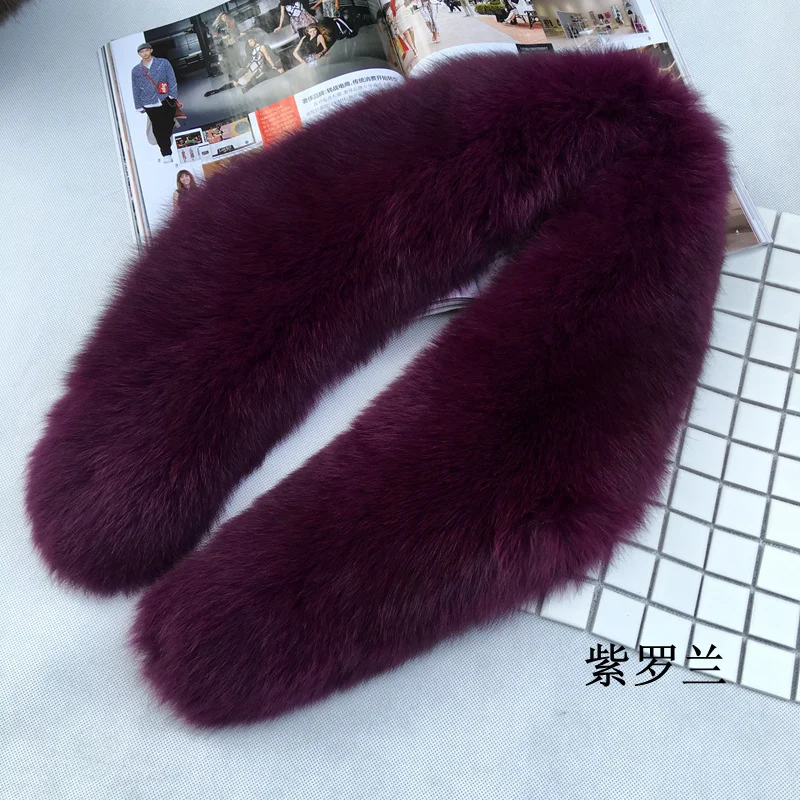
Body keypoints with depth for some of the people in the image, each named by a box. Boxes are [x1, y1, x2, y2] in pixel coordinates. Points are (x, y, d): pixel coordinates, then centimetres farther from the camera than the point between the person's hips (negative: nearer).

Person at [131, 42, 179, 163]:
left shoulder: (163, 63, 5)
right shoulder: (136, 71, 9)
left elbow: (172, 80, 3)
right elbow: (136, 89, 11)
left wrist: (173, 95, -6)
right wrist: (139, 106, 8)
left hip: (166, 101, 0)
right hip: (150, 105, 1)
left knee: (169, 125, 1)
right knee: (158, 130, -4)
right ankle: (166, 154, 0)